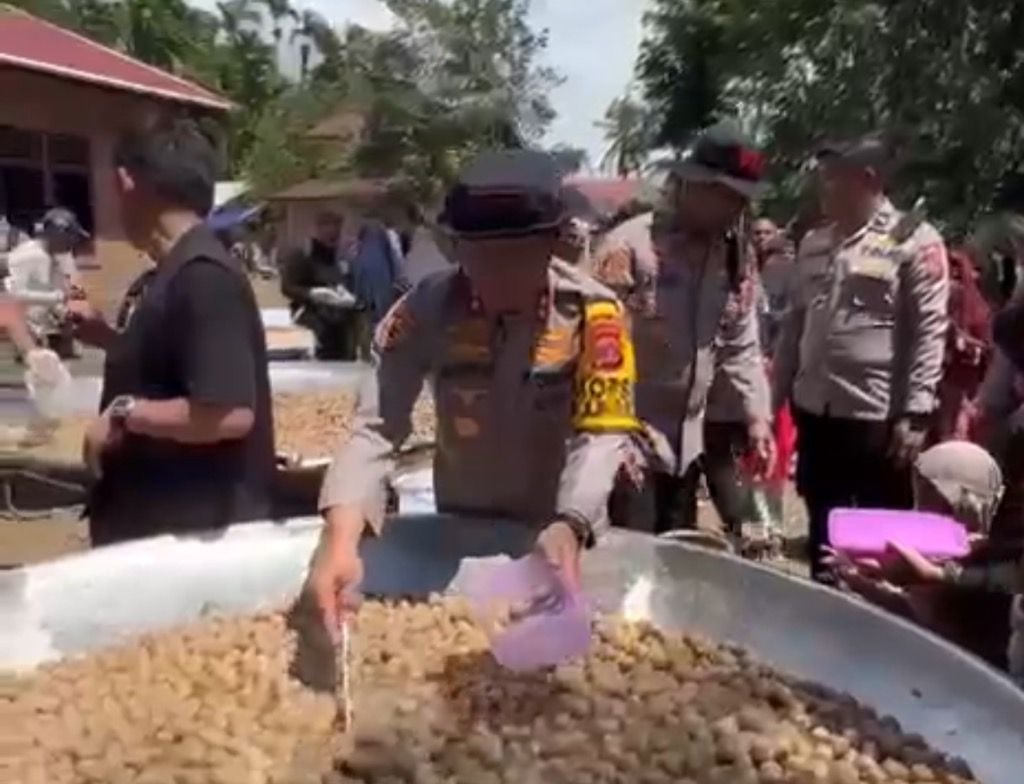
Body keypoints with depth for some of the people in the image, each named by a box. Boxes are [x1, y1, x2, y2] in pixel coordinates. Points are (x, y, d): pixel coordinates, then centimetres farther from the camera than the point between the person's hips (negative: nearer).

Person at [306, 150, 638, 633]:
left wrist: (570, 526, -41)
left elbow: (602, 433, -22)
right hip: (459, 529, 1)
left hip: (561, 533, -1)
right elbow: (377, 426, -24)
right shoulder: (424, 310, -18)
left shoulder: (593, 313, -20)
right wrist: (341, 538, -39)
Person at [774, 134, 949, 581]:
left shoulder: (914, 241, -7)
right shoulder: (814, 243, 11)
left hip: (878, 417, -6)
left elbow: (930, 331, -10)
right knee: (822, 532, 17)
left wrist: (915, 413, -15)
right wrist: (775, 396, 12)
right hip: (815, 411, 6)